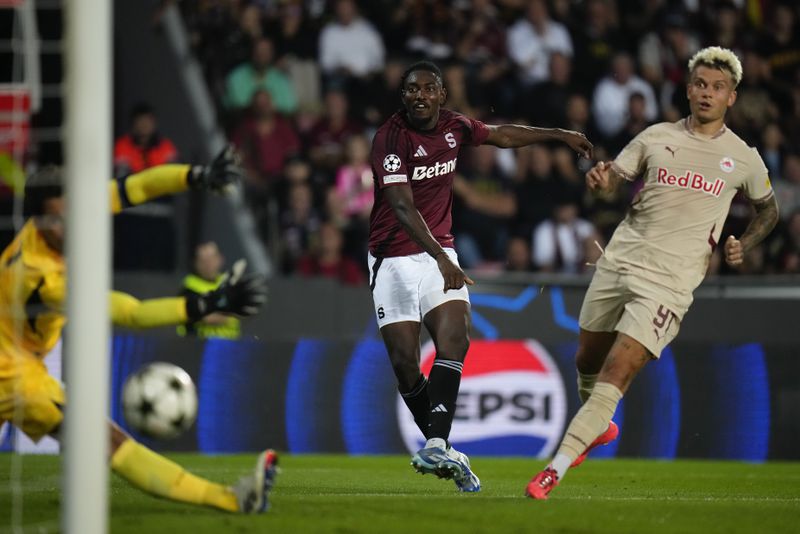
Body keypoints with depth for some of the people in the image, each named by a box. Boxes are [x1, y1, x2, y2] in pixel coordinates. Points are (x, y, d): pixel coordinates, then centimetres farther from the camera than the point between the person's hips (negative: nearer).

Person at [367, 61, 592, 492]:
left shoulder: (454, 127, 3)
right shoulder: (390, 138, -17)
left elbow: (503, 135, 24)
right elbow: (403, 207, -27)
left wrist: (560, 135, 28)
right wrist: (442, 259, -37)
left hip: (439, 252, 4)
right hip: (394, 258, -4)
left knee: (454, 338, -18)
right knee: (404, 360, -7)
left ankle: (436, 445, -27)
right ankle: (439, 447, 9)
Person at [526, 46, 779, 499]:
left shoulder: (743, 158, 3)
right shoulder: (656, 137, 6)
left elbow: (769, 209, 19)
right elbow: (612, 178, 6)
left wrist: (743, 247, 1)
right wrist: (600, 179, -18)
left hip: (670, 280, -3)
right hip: (620, 260, 3)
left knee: (616, 374, -15)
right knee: (588, 361, 14)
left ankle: (557, 469, -17)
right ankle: (599, 427, 46)